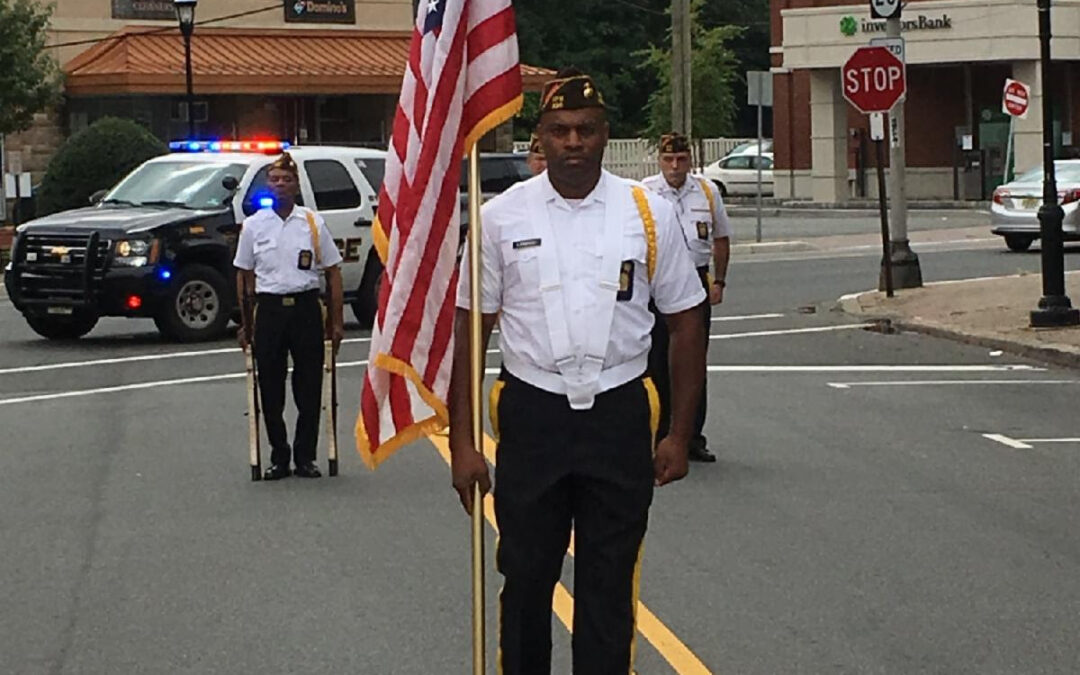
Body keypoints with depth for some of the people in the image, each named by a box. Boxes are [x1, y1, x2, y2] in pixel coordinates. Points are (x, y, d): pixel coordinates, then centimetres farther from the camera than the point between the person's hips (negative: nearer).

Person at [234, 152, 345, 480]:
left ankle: (305, 457, 12)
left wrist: (336, 321, 0)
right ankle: (279, 457, 14)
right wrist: (245, 324, 4)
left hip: (306, 308, -1)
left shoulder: (313, 223, 3)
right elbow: (244, 275, 9)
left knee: (309, 386, 1)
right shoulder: (254, 225, 5)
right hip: (269, 308, 1)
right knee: (270, 388, 3)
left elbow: (333, 271, 5)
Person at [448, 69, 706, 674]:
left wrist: (680, 434, 3)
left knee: (609, 589, 5)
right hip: (532, 415, 0)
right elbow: (469, 328, 3)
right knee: (527, 580, 8)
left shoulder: (648, 214, 2)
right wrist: (463, 442, -1)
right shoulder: (502, 217, 1)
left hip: (619, 417, 0)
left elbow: (687, 321, 7)